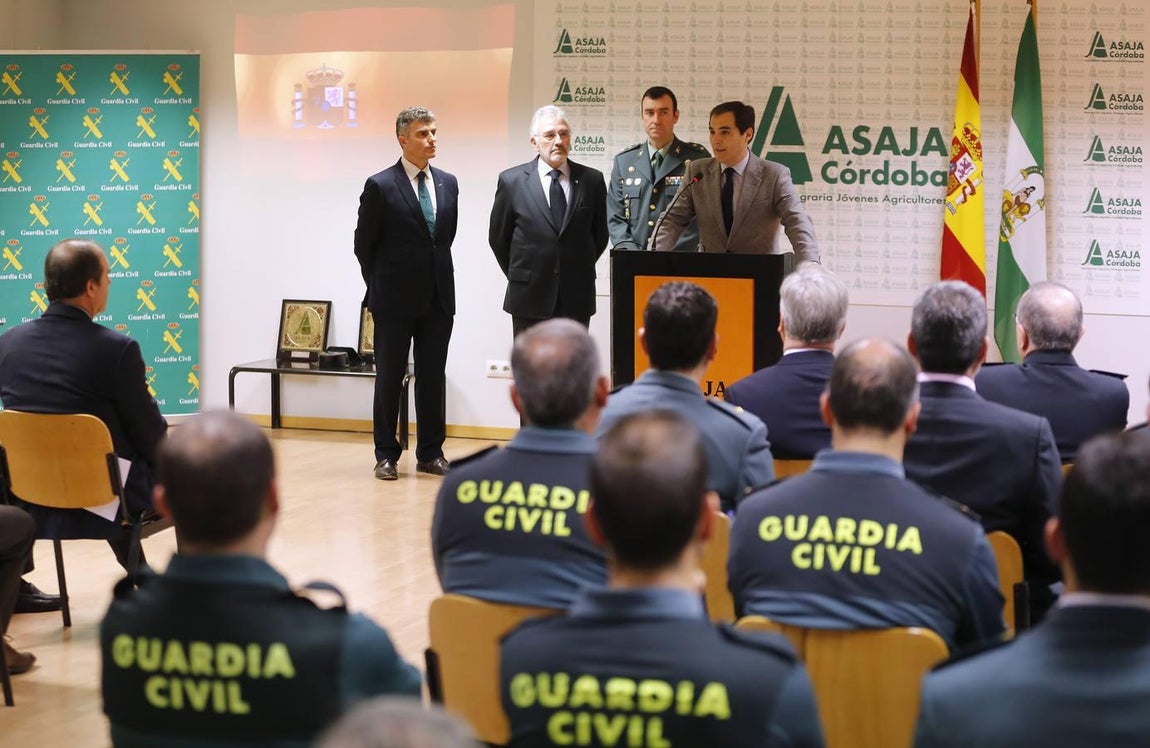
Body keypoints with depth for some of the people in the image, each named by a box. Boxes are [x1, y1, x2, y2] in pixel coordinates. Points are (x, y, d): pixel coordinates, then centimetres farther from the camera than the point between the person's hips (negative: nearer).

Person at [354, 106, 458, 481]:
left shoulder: (448, 183, 8)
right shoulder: (380, 186, -7)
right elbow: (364, 243, -1)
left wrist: (435, 274, 13)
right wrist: (380, 287, 4)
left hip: (438, 298, 4)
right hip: (395, 299, -4)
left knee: (433, 377, 8)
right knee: (389, 378, 4)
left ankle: (430, 453, 16)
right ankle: (387, 455, 11)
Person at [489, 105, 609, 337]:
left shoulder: (592, 180, 4)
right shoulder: (512, 181, 0)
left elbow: (600, 234, 14)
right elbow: (498, 237, 8)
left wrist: (581, 271, 12)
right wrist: (519, 276, 10)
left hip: (577, 299, 1)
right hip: (530, 299, -1)